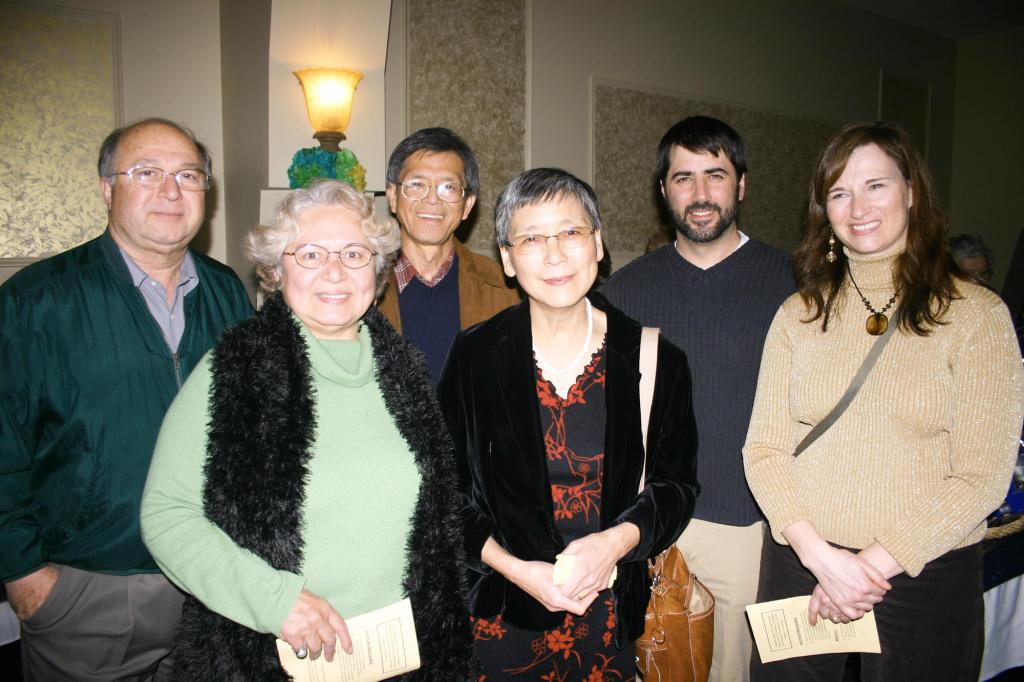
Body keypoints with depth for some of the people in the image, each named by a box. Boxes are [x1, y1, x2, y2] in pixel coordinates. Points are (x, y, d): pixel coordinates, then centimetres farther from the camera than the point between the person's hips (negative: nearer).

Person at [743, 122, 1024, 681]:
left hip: (925, 573, -2)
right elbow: (763, 448, -1)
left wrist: (874, 565, -14)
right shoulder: (799, 314, 2)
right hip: (801, 564, 2)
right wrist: (820, 555, -14)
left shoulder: (976, 314, -4)